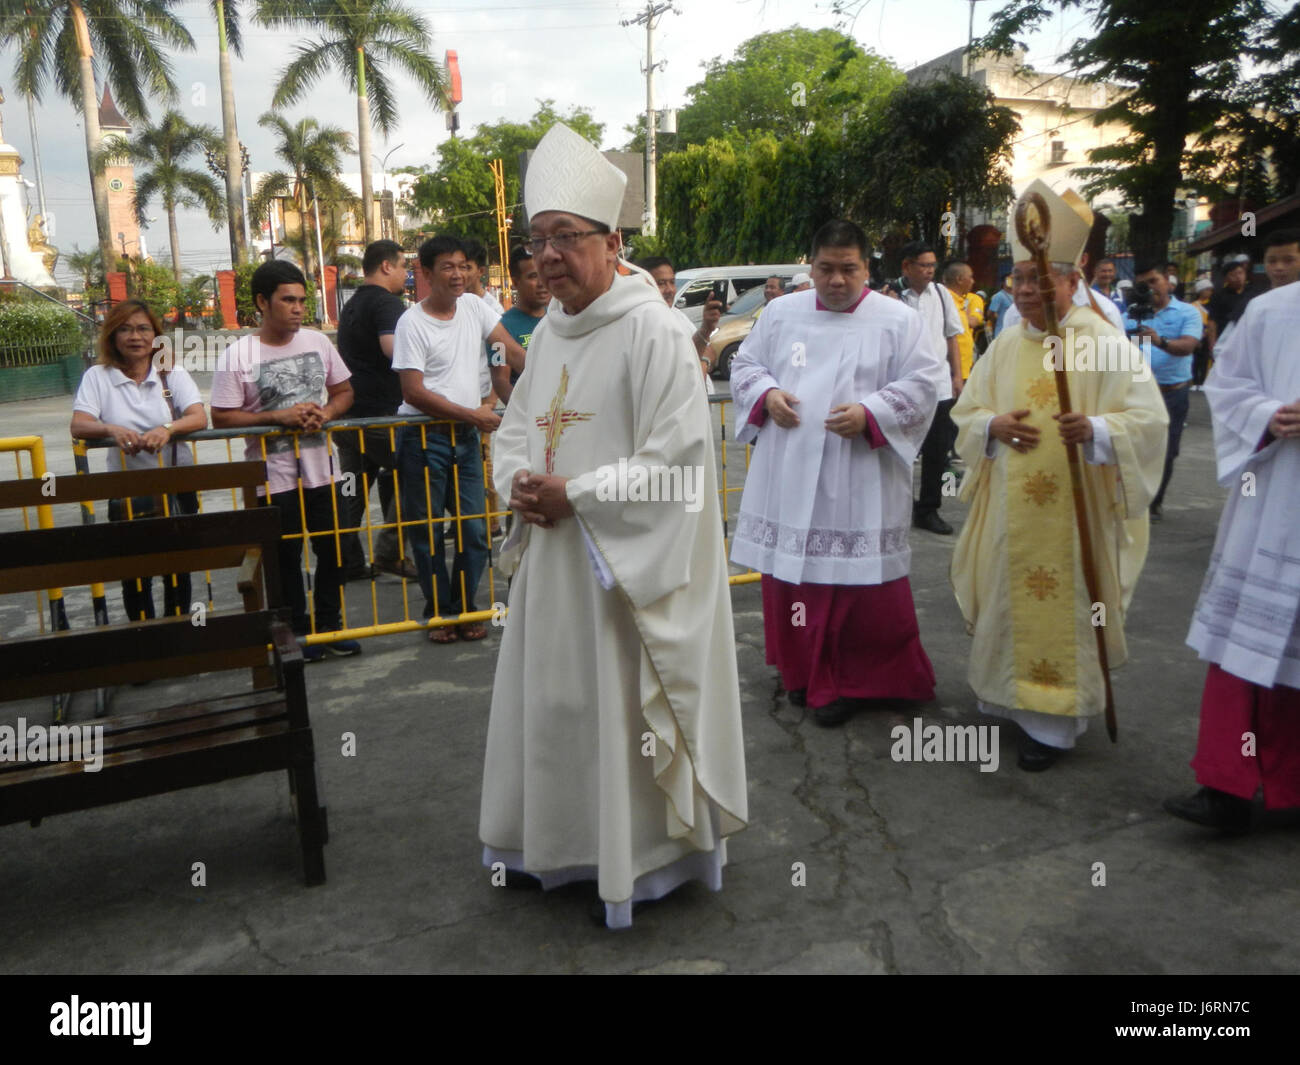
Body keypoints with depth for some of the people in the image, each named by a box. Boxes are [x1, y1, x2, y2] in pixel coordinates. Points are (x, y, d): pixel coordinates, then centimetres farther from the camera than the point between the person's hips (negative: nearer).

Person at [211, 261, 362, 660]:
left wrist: (325, 412, -10)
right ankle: (297, 631, 22)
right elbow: (221, 419, -9)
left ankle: (330, 623, 27)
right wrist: (279, 417, -19)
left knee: (331, 550, 11)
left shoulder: (318, 342, 4)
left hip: (320, 469, 4)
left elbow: (344, 391, 12)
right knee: (285, 557, 8)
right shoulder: (239, 354, -8)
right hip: (272, 477, -4)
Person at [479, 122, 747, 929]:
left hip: (627, 566, -7)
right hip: (552, 558, 8)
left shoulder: (653, 332, -14)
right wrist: (520, 484, -3)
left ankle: (640, 857, 24)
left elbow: (678, 460, -19)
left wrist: (575, 495, -17)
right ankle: (564, 843, 36)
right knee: (554, 701, 16)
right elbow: (515, 429, 19)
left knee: (623, 705, 3)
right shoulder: (547, 334, 11)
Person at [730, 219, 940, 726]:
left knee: (861, 583, -1)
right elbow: (745, 364, 16)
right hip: (788, 479, 3)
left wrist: (869, 413, -16)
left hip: (860, 484, -3)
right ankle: (804, 670, 27)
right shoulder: (781, 313, 11)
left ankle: (853, 681, 15)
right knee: (791, 577, 9)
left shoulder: (898, 320, 1)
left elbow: (922, 383, -2)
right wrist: (766, 394, -6)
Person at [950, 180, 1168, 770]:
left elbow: (1148, 420, -11)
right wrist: (993, 424, -11)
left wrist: (1095, 428, -30)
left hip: (1074, 511, -4)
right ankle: (1008, 694, 32)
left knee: (1062, 610, 2)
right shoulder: (1005, 345, 8)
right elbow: (965, 411, 12)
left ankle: (1052, 723, 15)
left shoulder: (1104, 343, -7)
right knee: (1009, 602, 12)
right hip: (1010, 511, 5)